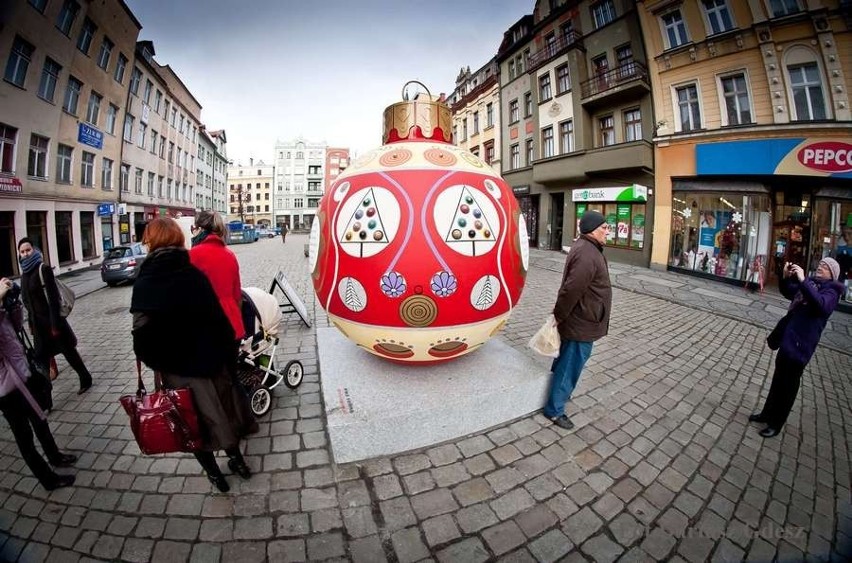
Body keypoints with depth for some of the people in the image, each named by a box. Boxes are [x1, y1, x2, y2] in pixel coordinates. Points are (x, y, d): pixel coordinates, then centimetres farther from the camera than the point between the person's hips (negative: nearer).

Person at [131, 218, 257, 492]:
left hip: (176, 366, -1)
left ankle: (214, 473, 32)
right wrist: (228, 350, 0)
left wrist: (155, 362, 2)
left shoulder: (143, 283, -12)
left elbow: (143, 334, -13)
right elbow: (218, 317, -10)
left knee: (195, 418, 16)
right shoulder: (195, 274, -10)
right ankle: (237, 460, 37)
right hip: (209, 357, 1)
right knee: (223, 410, 19)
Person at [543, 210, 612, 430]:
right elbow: (571, 290, -29)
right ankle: (554, 409, 14)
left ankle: (559, 391, 44)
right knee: (570, 366, 1)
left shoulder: (587, 248, 10)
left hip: (579, 320, 10)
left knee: (566, 361, 24)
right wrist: (558, 316, -18)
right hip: (581, 323, -10)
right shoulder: (587, 255, -25)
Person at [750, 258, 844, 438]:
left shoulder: (831, 291, -11)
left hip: (800, 344, -7)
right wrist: (786, 277, 1)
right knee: (778, 379, 18)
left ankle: (776, 424, 17)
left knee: (788, 385, 4)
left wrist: (802, 280, -33)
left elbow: (821, 305, -31)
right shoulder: (812, 282, 9)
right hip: (788, 338, 7)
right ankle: (767, 413, 32)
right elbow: (788, 292, 20)